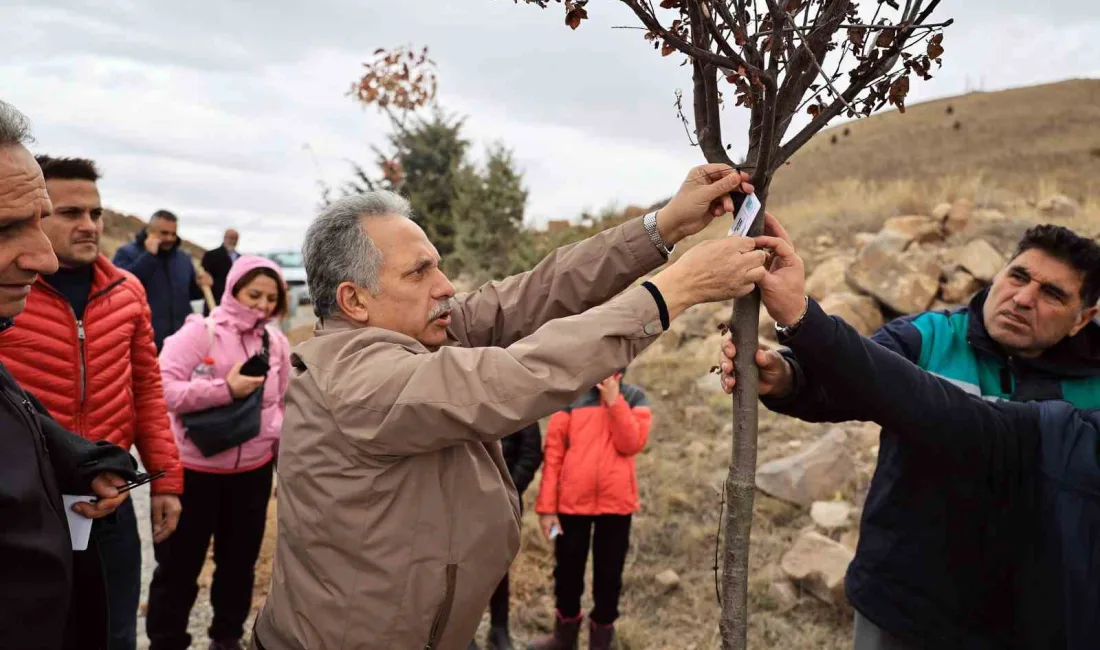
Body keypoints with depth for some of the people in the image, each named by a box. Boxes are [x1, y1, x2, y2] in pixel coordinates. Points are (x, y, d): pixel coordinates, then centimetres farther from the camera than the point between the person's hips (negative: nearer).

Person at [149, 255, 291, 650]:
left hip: (254, 469, 5)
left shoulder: (277, 342, 1)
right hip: (194, 469, -4)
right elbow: (164, 388, -21)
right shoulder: (199, 333, -13)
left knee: (240, 559, 18)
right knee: (179, 563, 9)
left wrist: (285, 452, 11)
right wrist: (226, 389, -28)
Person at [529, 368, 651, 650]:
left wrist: (614, 400, -15)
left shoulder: (634, 398, 3)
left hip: (616, 501, 0)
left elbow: (632, 444, -12)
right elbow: (553, 452, -3)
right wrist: (547, 505, -7)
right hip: (572, 500, 0)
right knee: (567, 568, 14)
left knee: (608, 572, 11)